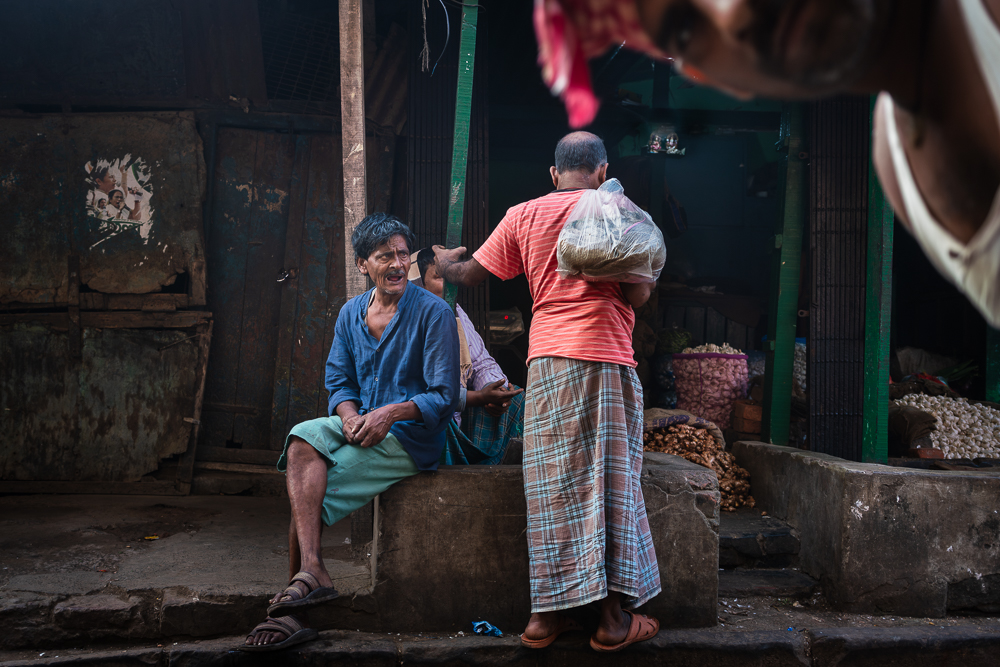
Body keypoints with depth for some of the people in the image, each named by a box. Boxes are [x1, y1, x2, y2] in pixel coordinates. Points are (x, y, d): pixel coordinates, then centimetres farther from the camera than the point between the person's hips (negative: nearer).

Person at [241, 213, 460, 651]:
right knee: (301, 442, -24)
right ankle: (311, 573, -28)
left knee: (310, 491, -20)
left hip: (413, 436, -5)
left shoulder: (433, 313, -7)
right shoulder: (351, 313, 11)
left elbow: (444, 397, -10)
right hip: (362, 424, 6)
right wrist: (349, 416, -10)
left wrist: (392, 412, -24)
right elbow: (339, 381, 12)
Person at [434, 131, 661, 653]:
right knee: (611, 482, 2)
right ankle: (614, 617, 7)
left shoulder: (523, 215, 11)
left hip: (547, 359, 3)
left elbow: (469, 274, 18)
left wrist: (442, 259, 39)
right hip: (606, 357, -3)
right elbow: (638, 294, -5)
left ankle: (546, 613, 10)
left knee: (552, 485, 6)